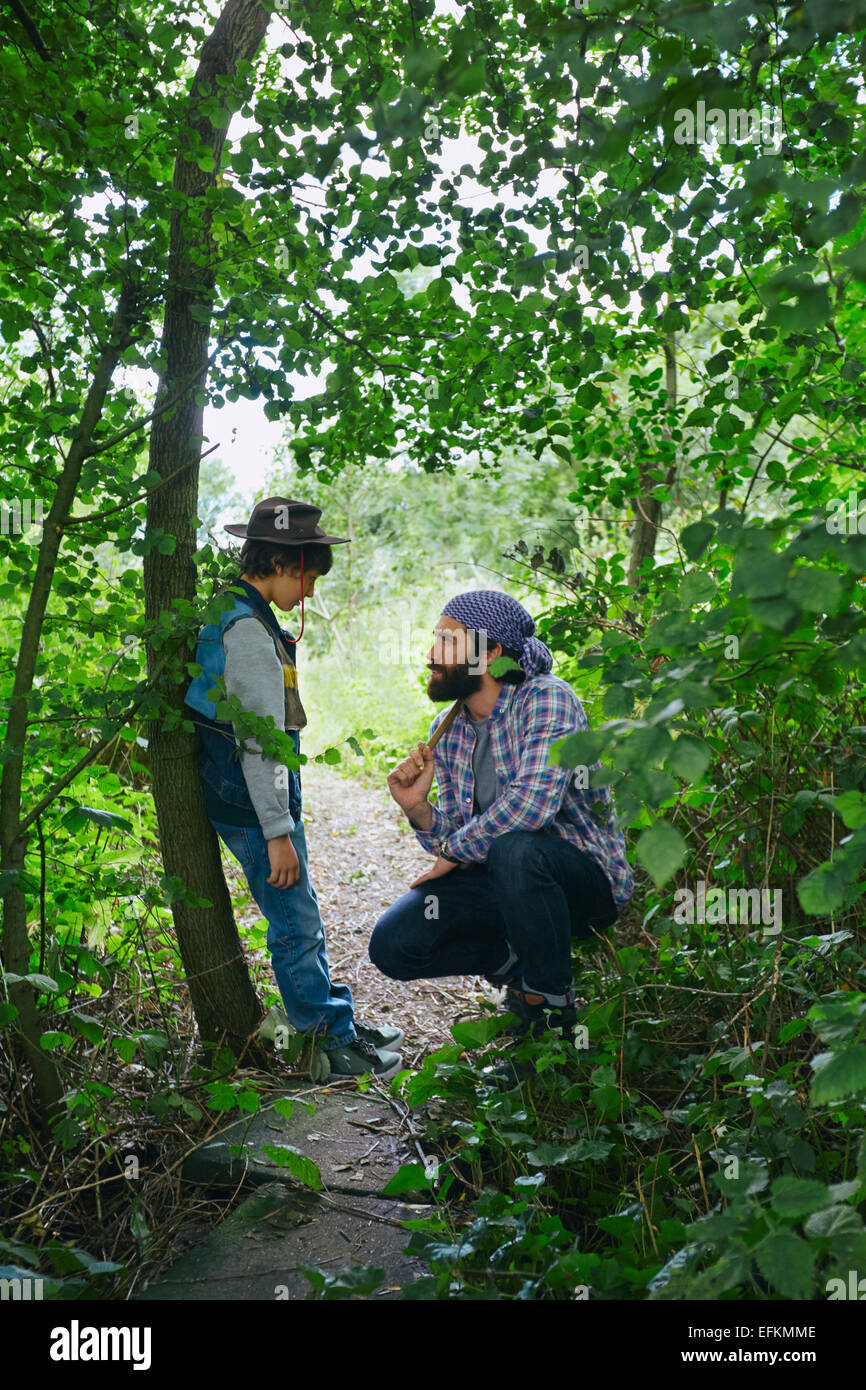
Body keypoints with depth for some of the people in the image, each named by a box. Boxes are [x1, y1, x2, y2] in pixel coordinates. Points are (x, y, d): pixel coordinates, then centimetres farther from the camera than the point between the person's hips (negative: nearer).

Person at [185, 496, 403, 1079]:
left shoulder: (234, 614, 11)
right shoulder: (249, 632, -21)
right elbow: (258, 745, -24)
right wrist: (277, 832, -22)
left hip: (251, 797, 10)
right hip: (252, 808, -10)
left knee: (302, 919, 18)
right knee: (297, 925, 2)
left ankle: (339, 1022, 31)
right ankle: (331, 1046, 16)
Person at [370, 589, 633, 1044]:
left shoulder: (547, 699, -16)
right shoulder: (445, 731, 5)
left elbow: (534, 800, -32)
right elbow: (452, 841, 7)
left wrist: (455, 850, -17)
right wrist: (418, 810, -15)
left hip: (585, 877, -6)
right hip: (503, 884, 6)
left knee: (514, 849, -39)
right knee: (392, 944, -13)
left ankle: (552, 1006, -15)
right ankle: (516, 963, 12)